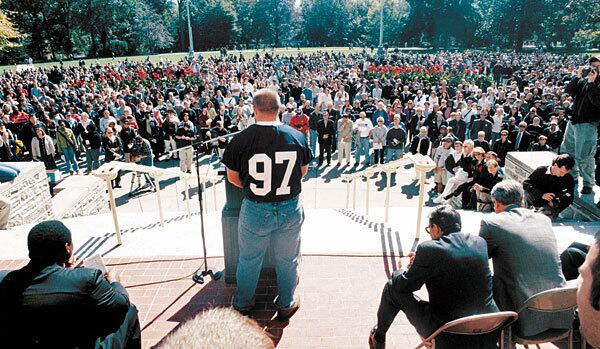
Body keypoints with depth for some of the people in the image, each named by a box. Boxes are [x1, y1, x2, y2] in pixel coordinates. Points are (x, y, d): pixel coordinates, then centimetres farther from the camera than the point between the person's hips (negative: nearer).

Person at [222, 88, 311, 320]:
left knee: (249, 260, 20)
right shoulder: (297, 137, -10)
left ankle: (243, 303, 42)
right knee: (287, 260, 20)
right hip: (290, 209, 1)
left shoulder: (241, 139, -16)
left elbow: (233, 177, -4)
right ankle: (286, 305, 40)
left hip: (255, 210, -1)